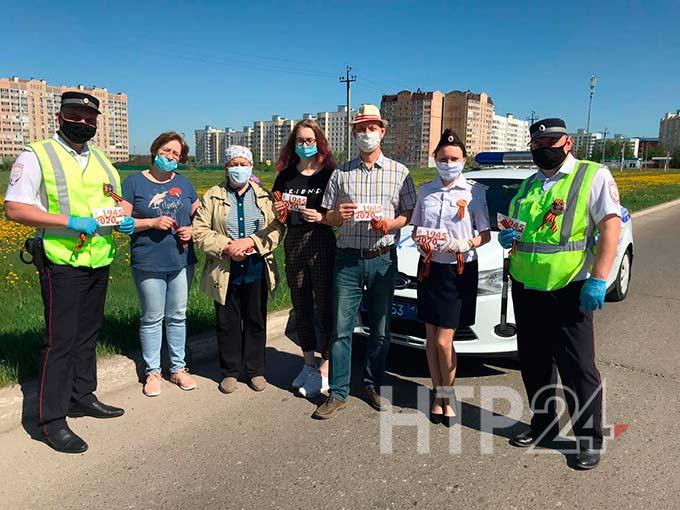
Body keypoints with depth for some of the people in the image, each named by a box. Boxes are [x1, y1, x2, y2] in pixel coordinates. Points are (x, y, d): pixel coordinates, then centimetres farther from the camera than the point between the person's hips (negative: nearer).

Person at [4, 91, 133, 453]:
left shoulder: (100, 159, 15)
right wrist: (70, 222, -23)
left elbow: (118, 199, 23)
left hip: (99, 261, 7)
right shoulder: (36, 156, -5)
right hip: (62, 263, -6)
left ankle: (82, 397, 30)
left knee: (88, 334, 15)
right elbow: (14, 208, -13)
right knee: (60, 340, -4)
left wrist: (125, 219, -1)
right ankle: (53, 420, 6)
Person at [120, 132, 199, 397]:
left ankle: (178, 367, 25)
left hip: (182, 261, 3)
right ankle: (152, 372, 21)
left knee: (177, 316, 12)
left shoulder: (183, 183, 9)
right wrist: (153, 222, -18)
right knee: (152, 318, 7)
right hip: (148, 264, -3)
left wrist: (192, 230, -9)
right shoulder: (134, 182, -2)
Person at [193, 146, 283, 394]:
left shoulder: (264, 196, 6)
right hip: (225, 271, 0)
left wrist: (251, 242, -18)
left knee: (256, 320, 10)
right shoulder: (213, 197, 4)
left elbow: (276, 228, -3)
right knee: (227, 322, 8)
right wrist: (226, 247, -16)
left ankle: (255, 369, 25)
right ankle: (230, 371, 23)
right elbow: (200, 231, -2)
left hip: (256, 269, 1)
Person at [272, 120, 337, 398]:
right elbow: (279, 218, 17)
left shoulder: (331, 174, -2)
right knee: (301, 307, 11)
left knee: (324, 307, -4)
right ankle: (308, 364, 25)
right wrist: (279, 212, -4)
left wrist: (321, 217, -20)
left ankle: (325, 369, 7)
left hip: (324, 246, -4)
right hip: (294, 247, 5)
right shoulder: (286, 176, 11)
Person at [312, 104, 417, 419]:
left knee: (381, 328, 7)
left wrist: (391, 223, -14)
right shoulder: (341, 173, 9)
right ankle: (338, 393, 9)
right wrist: (338, 214, -12)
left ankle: (372, 385, 24)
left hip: (383, 259, 0)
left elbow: (410, 213, 6)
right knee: (341, 329, 0)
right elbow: (327, 216, 11)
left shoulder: (399, 172, 6)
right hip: (348, 260, 1)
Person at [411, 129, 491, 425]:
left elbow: (485, 234, -1)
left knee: (444, 341, -5)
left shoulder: (474, 191, -3)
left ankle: (446, 397, 16)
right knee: (431, 337, 9)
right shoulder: (425, 191, 9)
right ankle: (438, 395, 24)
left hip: (460, 271, -4)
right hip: (429, 268, 4)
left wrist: (466, 244, -21)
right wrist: (420, 241, -6)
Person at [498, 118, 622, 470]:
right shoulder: (527, 186, 16)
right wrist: (507, 237, 2)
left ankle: (589, 439, 17)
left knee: (578, 369, 1)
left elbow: (610, 227, -11)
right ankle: (542, 424, 32)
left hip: (568, 291, -6)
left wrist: (598, 280, -20)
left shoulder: (594, 176, -3)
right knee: (533, 364, 15)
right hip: (524, 289, 6)